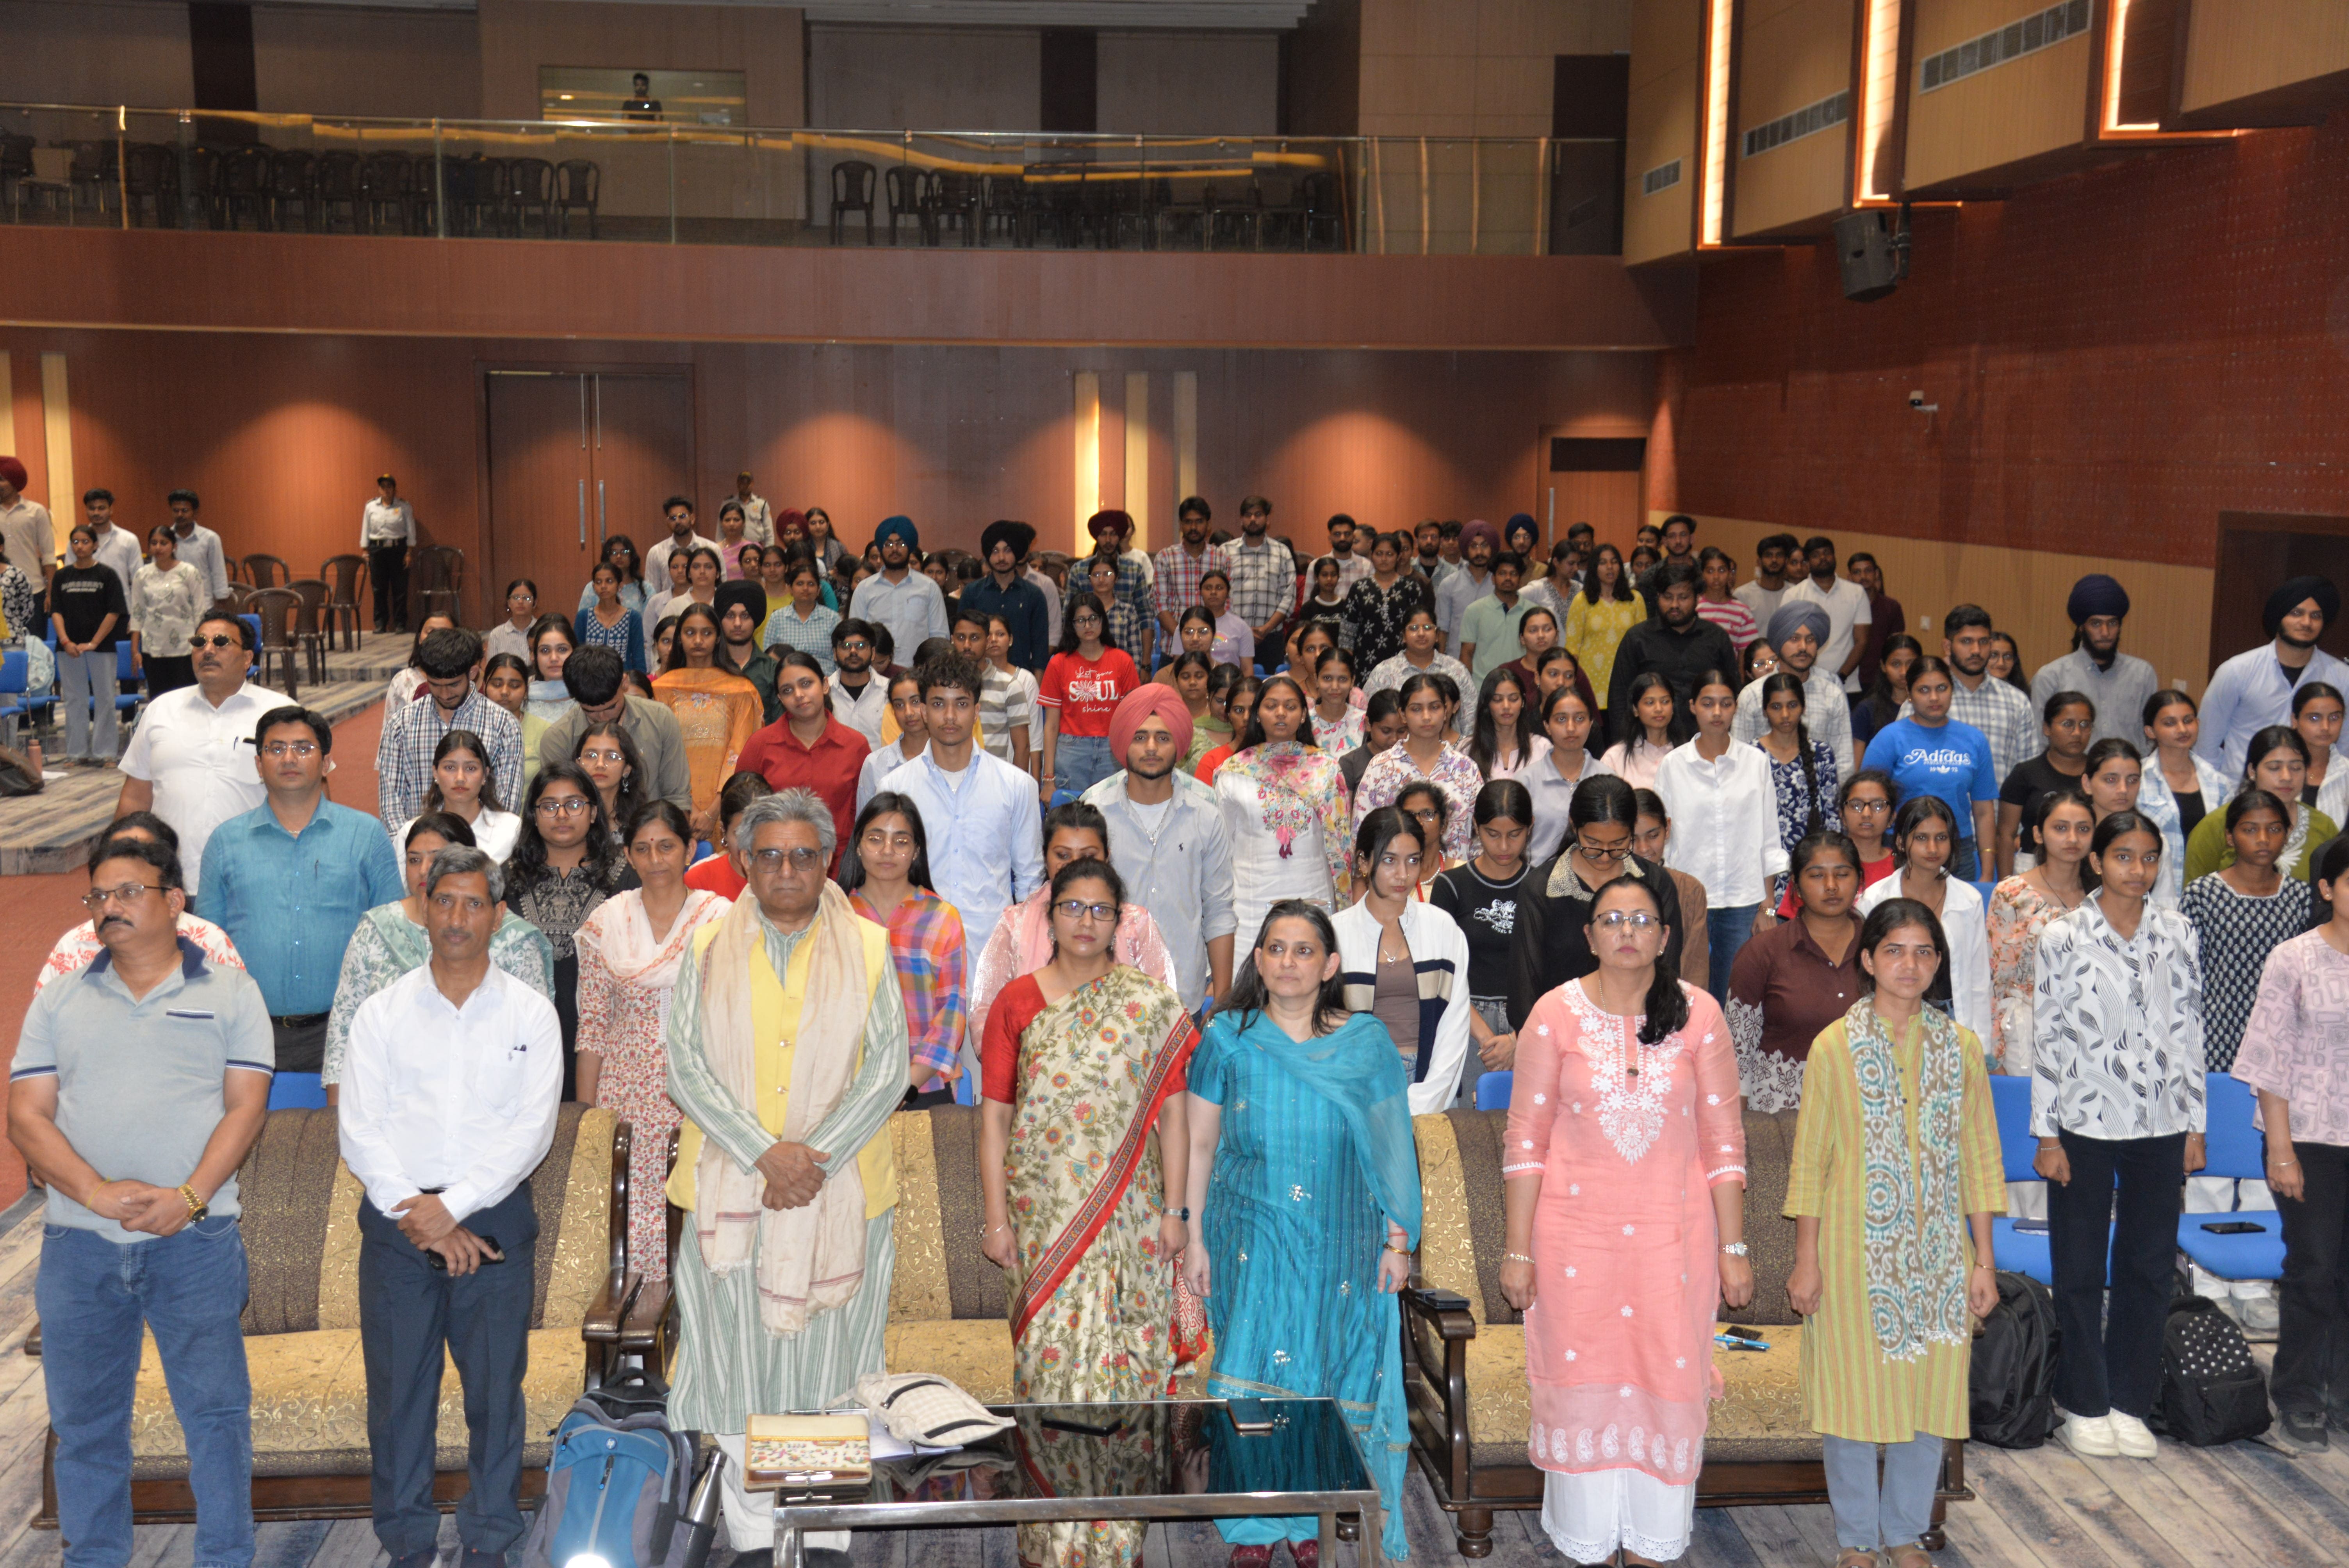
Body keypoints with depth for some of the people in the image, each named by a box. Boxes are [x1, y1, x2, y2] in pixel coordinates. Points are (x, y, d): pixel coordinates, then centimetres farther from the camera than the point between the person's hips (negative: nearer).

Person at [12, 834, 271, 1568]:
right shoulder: (58, 1003, 12)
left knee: (215, 1410, 0)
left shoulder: (230, 993, 5)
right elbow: (26, 1117, 3)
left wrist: (190, 1197, -16)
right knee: (84, 1422, 9)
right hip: (78, 1242, 3)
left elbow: (246, 1106, -1)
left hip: (195, 1240, -2)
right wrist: (98, 1193, -13)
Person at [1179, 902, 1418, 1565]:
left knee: (1331, 1377, 5)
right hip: (1252, 1242, 0)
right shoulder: (1228, 1040, -1)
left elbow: (1394, 1148, 4)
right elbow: (1201, 1146, 4)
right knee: (1254, 1373, -2)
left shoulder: (1368, 1043, 0)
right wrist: (1195, 1238, 2)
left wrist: (1399, 1238, 1)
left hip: (1341, 1247, 1)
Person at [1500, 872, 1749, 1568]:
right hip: (1576, 1230, -1)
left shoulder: (1698, 1014, -1)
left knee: (1666, 1379, 4)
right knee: (1582, 1381, 5)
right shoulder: (1556, 1013, -4)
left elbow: (1724, 1138, 2)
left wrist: (1734, 1247, -1)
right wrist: (1518, 1250, -4)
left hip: (1673, 1231, 1)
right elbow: (1526, 1139, -2)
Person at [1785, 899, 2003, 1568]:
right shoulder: (1836, 1045, -4)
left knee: (1931, 1390, 9)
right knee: (1854, 1387, 4)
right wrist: (1806, 1260, -5)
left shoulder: (1960, 1045, 4)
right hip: (1856, 1251, -3)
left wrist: (1984, 1259, 4)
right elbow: (1810, 1159, -3)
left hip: (1937, 1254, 3)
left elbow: (1979, 1156, 6)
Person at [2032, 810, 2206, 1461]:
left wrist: (2194, 1124, 5)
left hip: (2159, 1124, 3)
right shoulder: (2063, 937, -4)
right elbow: (2047, 1037, -4)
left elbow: (2189, 1033, 7)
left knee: (2150, 1264, 8)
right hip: (2085, 1121, -3)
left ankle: (2128, 1402, 20)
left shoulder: (2176, 935, 4)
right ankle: (2084, 1405, 17)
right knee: (2081, 1268, 5)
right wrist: (2047, 1134, -6)